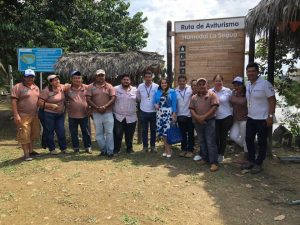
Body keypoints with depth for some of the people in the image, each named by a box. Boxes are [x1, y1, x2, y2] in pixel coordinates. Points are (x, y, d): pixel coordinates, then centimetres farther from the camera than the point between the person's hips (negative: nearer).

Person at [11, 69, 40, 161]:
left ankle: (31, 151, 27)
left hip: (34, 115, 7)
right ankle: (26, 154, 5)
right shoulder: (18, 87, -7)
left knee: (33, 134, 14)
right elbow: (14, 101, -13)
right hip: (23, 116, -7)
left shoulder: (36, 88, 13)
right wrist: (16, 115, -20)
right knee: (24, 135, -2)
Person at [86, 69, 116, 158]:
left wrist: (105, 106, -17)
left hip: (108, 113, -1)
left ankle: (110, 151, 8)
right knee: (99, 133, 8)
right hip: (96, 113, 2)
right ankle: (103, 150, 22)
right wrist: (97, 107, -13)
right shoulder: (91, 87, 5)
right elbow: (88, 99, -2)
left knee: (109, 132, 0)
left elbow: (113, 98, -4)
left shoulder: (109, 86, 4)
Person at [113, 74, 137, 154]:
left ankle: (129, 148, 29)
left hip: (131, 117, 2)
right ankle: (116, 149, 18)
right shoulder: (116, 89, 0)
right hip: (118, 117, -2)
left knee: (130, 135, 12)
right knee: (117, 134, 2)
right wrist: (112, 110, -5)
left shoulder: (135, 90, 6)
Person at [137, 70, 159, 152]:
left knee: (153, 130, 8)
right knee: (144, 130, 9)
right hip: (144, 112, 1)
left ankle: (152, 146, 21)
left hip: (153, 112, -1)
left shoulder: (156, 86, -7)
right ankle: (145, 146, 20)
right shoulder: (140, 86, -2)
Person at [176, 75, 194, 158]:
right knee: (183, 134, 14)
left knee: (190, 134, 7)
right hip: (180, 115, 3)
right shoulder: (176, 91, 3)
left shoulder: (191, 89, -7)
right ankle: (183, 149, 26)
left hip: (189, 115, -3)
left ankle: (190, 150, 18)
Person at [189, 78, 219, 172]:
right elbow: (192, 109, 6)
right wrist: (197, 117, -11)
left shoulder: (212, 95, -2)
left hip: (209, 121, -5)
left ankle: (214, 162, -4)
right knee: (202, 141, 14)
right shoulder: (194, 97, 11)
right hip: (198, 122, 5)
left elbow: (214, 107, -10)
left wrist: (204, 116, -15)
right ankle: (205, 158, 27)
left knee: (211, 142, -7)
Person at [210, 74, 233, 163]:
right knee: (216, 137, -1)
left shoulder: (228, 91, -4)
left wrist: (231, 115, 3)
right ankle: (217, 153, 21)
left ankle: (221, 154, 26)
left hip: (226, 117, -1)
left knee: (223, 137, 8)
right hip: (215, 118, 1)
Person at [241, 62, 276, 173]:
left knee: (261, 142, 5)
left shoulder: (265, 84, -15)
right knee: (249, 139, 13)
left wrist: (270, 116, -18)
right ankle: (251, 161, 28)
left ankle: (258, 164, 18)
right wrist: (248, 112, 12)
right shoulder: (248, 84, 7)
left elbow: (272, 100, -14)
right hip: (250, 118, 7)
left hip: (262, 119, -7)